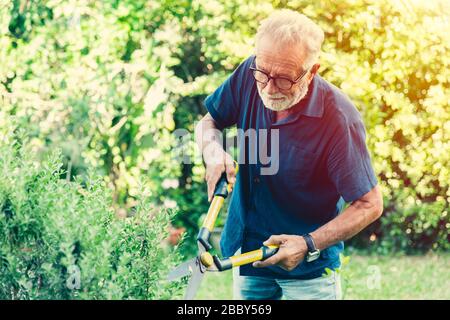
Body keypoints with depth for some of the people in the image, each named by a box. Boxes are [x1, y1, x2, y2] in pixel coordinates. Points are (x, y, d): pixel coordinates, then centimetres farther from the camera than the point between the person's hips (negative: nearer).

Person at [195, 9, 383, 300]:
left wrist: (308, 244, -27)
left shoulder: (339, 119, -25)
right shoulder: (249, 76, -12)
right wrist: (214, 153, -18)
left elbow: (369, 205, -19)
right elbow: (208, 123, 5)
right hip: (246, 249, 5)